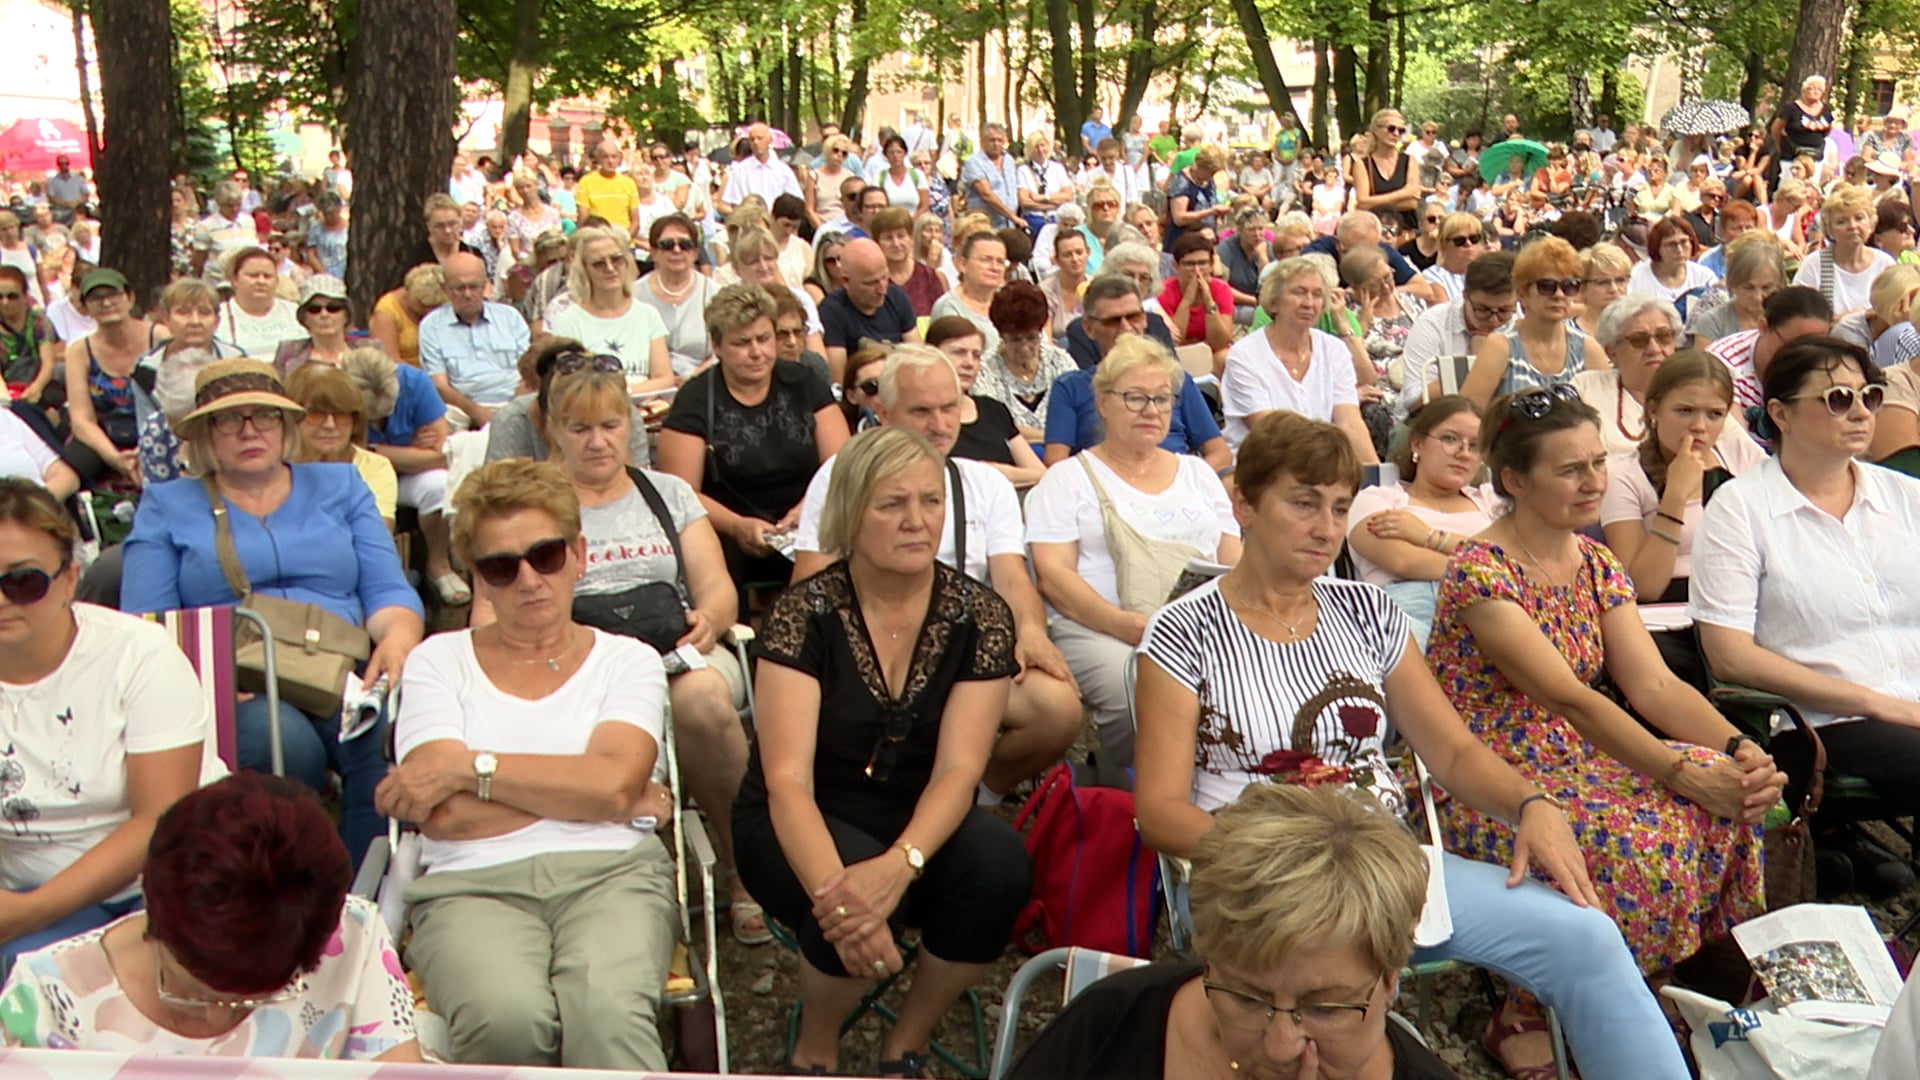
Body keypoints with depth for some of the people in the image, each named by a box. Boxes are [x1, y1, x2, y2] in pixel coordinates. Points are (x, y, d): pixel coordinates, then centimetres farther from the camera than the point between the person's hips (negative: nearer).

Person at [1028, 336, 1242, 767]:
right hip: (1099, 633, -3)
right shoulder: (1068, 479, 13)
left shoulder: (1198, 473, 26)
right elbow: (1053, 576, 0)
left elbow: (1236, 565, 22)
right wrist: (1132, 626, -16)